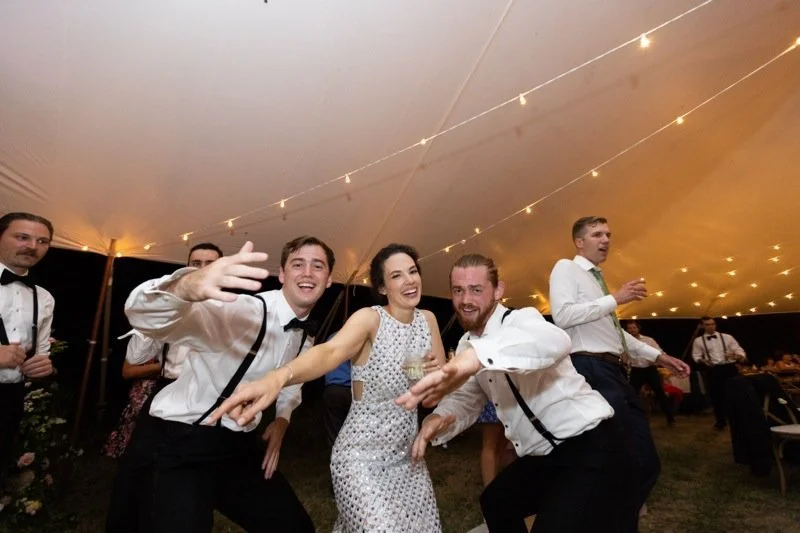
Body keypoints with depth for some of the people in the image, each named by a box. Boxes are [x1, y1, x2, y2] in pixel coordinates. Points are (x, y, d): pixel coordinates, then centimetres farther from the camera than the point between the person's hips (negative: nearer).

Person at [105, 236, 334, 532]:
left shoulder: (306, 336, 1)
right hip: (174, 444, -6)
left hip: (235, 447, 7)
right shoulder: (240, 310, -24)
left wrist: (282, 421, 4)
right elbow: (142, 314, -38)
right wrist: (185, 286, -60)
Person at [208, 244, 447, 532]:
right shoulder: (369, 318, -17)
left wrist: (437, 374, -17)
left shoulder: (428, 319, -1)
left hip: (407, 456, 6)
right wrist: (276, 378, -56)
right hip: (361, 458, -6)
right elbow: (330, 351, -36)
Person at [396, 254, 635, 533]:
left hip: (590, 448, -8)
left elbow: (555, 341, -44)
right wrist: (438, 419, -16)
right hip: (544, 456, 9)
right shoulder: (467, 344, 5)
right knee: (495, 503, 24)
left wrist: (476, 356, -60)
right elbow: (464, 400, 7)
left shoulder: (521, 319, -20)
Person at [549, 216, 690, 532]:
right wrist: (615, 299, -14)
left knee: (646, 463, 12)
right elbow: (562, 315, -18)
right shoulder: (566, 268, -1)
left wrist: (657, 356, 25)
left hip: (615, 373, 10)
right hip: (592, 372, -9)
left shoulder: (597, 279, 26)